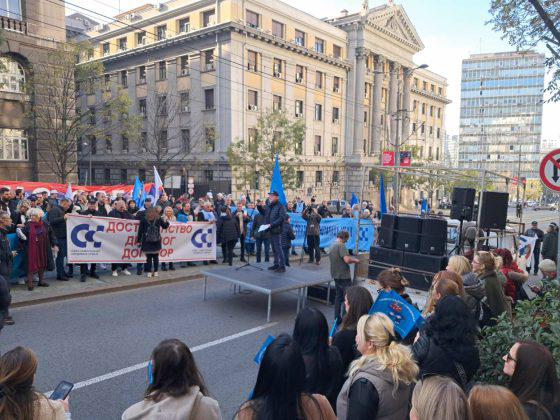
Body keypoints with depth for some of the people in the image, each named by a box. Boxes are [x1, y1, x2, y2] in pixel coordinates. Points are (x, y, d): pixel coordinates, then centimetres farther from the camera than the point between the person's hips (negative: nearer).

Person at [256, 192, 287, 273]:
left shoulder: (280, 206, -10)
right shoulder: (269, 206, 15)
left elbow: (281, 218, -19)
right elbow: (263, 213, 29)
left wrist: (272, 224, -23)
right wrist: (259, 207, 12)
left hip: (276, 230, -8)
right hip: (270, 230, 8)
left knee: (278, 248, -7)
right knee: (274, 248, 14)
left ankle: (282, 266, -3)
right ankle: (276, 264, 23)